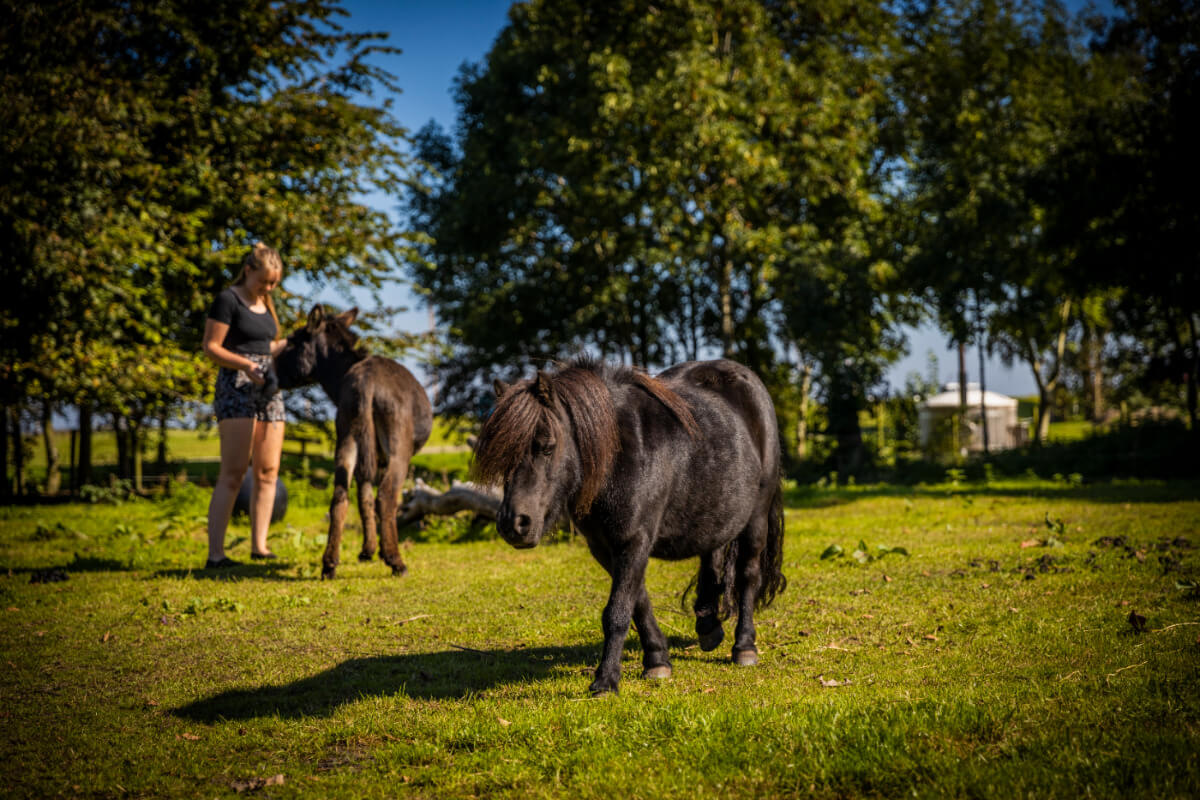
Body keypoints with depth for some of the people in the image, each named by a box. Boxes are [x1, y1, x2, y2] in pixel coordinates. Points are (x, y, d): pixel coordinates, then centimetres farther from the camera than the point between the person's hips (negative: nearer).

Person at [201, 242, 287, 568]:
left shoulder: (265, 304, 18)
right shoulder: (228, 299, -5)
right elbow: (211, 347, -9)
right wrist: (246, 365, -21)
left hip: (268, 390, 8)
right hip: (236, 388, -8)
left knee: (268, 472, 5)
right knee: (233, 473, -13)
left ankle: (259, 546, 12)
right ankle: (215, 555, -14)